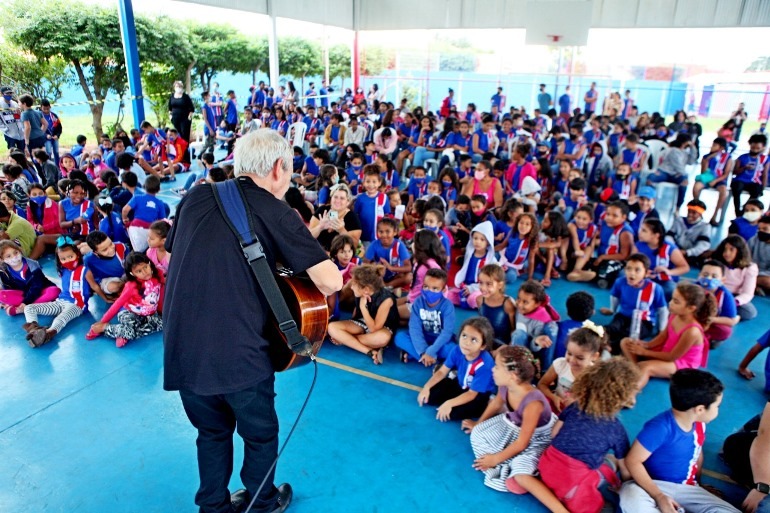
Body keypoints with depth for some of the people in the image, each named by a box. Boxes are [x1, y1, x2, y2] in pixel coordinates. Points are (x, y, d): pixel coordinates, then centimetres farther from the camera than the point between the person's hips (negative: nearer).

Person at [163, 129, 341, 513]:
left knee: (212, 430, 29)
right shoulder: (275, 212, -7)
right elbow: (331, 281, -13)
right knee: (261, 433, 22)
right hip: (237, 352, -5)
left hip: (180, 348, 5)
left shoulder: (196, 197, 6)